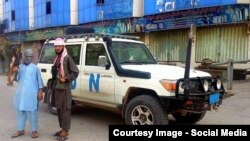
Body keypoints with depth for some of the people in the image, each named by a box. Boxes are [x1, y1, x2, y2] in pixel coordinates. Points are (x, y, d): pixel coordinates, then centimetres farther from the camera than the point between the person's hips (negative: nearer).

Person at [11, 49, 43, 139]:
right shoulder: (20, 66, 11)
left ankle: (34, 131, 9)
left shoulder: (35, 68, 2)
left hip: (32, 93, -4)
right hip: (21, 93, 4)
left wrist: (40, 92, -7)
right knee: (20, 111, 11)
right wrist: (16, 72, -10)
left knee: (32, 112, -1)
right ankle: (20, 130, 23)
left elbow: (39, 80, 0)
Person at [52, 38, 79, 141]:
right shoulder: (56, 58, 15)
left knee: (65, 109, -4)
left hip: (64, 88, -8)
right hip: (56, 87, 8)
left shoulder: (67, 58, -9)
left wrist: (66, 78, -21)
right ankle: (62, 129, 23)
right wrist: (53, 85, 17)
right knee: (59, 109, 13)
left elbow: (75, 72, -13)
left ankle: (65, 131, 2)